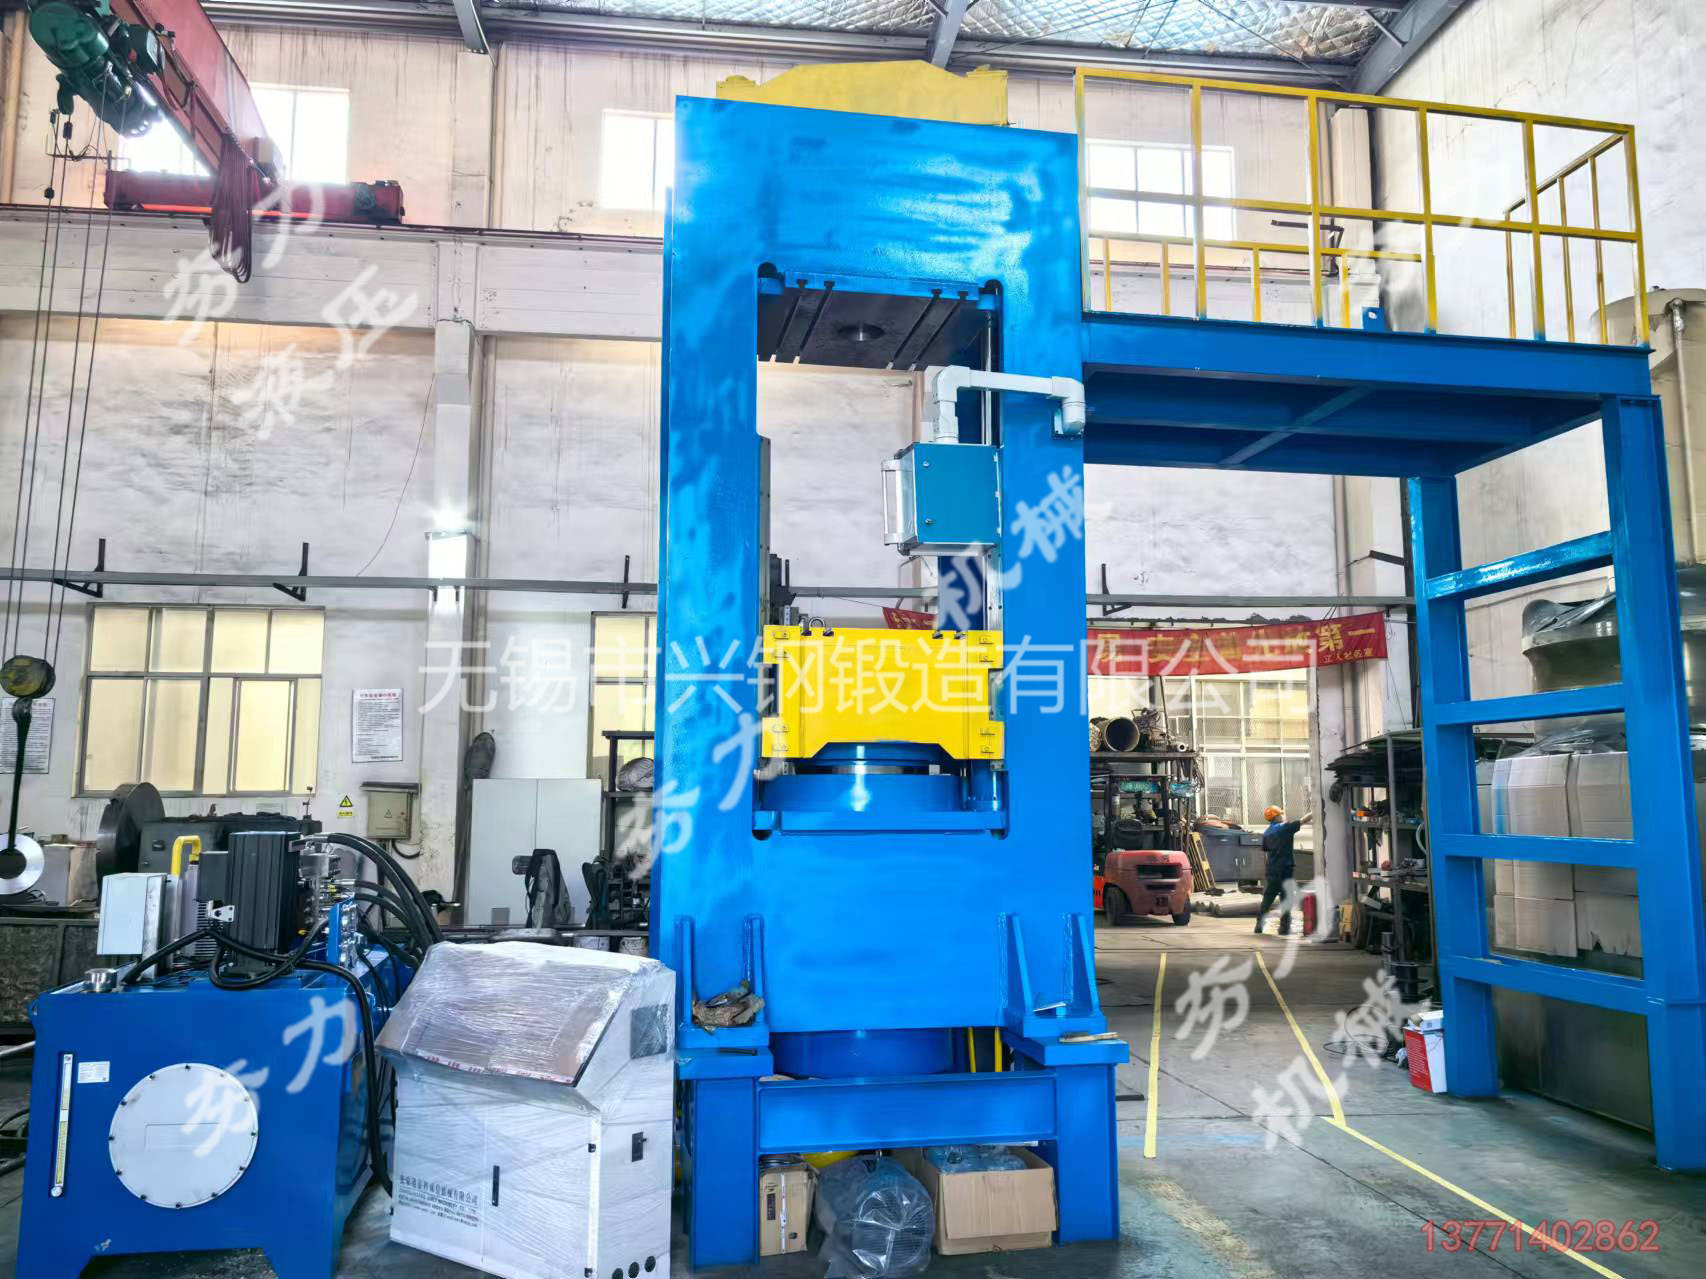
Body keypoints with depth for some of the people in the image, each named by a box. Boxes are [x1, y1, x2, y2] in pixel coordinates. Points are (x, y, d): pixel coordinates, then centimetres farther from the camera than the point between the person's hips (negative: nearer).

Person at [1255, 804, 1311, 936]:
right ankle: (1285, 928, 1)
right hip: (1284, 868, -6)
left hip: (1272, 869, 6)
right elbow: (1303, 821, -9)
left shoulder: (1266, 833, 10)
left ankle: (1259, 925, 14)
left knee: (1268, 897, 13)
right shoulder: (1285, 828, -9)